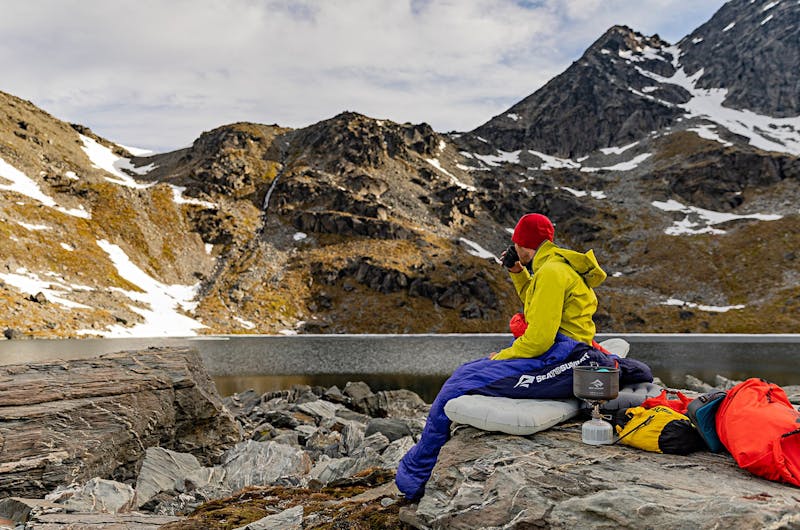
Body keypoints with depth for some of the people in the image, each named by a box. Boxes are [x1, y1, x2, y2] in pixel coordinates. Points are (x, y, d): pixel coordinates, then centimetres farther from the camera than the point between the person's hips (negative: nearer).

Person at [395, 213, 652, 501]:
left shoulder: (551, 271, -13)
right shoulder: (562, 266, 17)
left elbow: (538, 339, -20)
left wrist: (501, 357, -5)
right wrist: (518, 275, 21)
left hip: (554, 359, -11)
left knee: (457, 386, -14)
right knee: (464, 372, 12)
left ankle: (414, 475, -5)